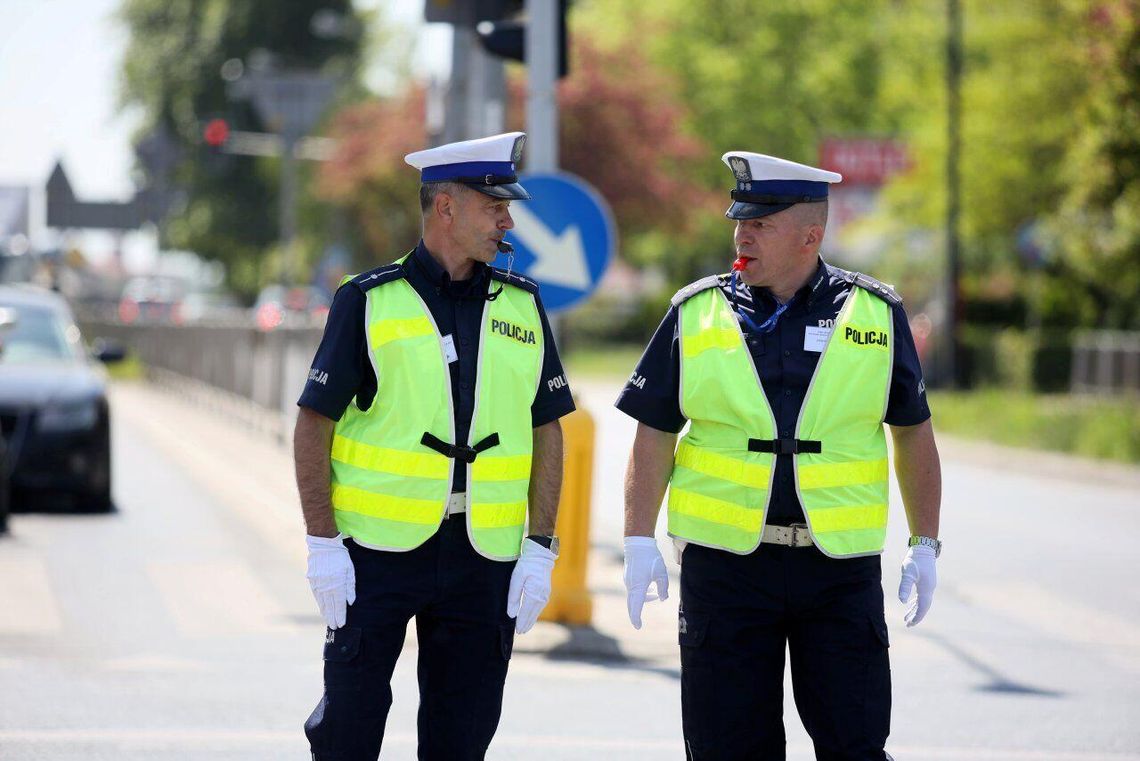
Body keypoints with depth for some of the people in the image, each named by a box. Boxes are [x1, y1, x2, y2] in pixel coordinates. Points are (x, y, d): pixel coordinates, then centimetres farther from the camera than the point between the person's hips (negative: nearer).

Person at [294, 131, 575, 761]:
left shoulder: (522, 306, 8)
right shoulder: (369, 301, -3)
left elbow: (547, 432, 11)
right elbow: (314, 426, -2)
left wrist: (539, 549, 2)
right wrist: (323, 544, -9)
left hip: (484, 557, 3)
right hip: (378, 549, -3)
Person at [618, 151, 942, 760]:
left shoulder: (875, 314, 4)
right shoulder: (696, 314, 4)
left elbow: (913, 434, 11)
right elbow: (654, 434, 6)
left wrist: (925, 544, 8)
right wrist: (639, 541, -2)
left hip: (840, 567, 0)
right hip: (725, 565, 1)